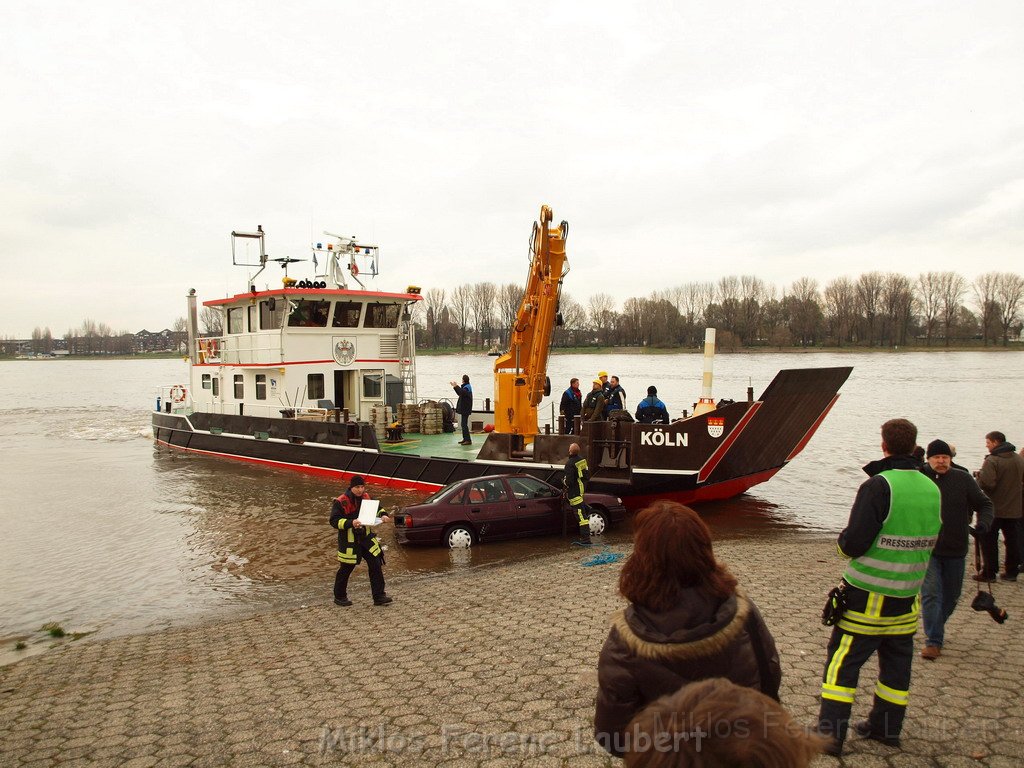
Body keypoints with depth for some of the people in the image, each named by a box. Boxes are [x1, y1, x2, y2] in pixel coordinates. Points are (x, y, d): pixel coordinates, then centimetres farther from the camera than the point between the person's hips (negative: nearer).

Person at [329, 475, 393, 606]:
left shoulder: (366, 497, 1)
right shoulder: (340, 502, -16)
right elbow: (334, 521, -21)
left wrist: (383, 516, -6)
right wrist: (351, 523, -35)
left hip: (366, 538, 5)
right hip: (349, 541, -5)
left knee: (376, 565, 0)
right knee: (346, 569, 9)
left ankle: (379, 596, 8)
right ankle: (339, 597, 30)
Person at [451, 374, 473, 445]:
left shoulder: (467, 387, -14)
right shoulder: (466, 386, 17)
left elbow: (463, 392, -35)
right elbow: (460, 393, 29)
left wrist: (456, 386, -28)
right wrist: (455, 386, 28)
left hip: (465, 409, -10)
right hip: (464, 408, 10)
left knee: (464, 424, -11)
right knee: (464, 424, 15)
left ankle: (468, 440, -11)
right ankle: (465, 438, 21)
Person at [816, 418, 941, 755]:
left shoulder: (878, 486, -18)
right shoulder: (932, 490, 2)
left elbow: (854, 544, -21)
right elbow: (930, 541, 12)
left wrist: (844, 539, -1)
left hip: (867, 596, -6)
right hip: (906, 599, 6)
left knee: (843, 661, 2)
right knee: (896, 663, 17)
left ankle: (830, 732, 4)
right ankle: (886, 728, 30)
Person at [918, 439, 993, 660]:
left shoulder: (963, 479, -3)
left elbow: (984, 504, 3)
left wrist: (983, 524, -15)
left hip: (955, 550, 3)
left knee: (951, 596, 16)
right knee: (931, 594, -11)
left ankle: (935, 630, 38)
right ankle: (933, 642, -6)